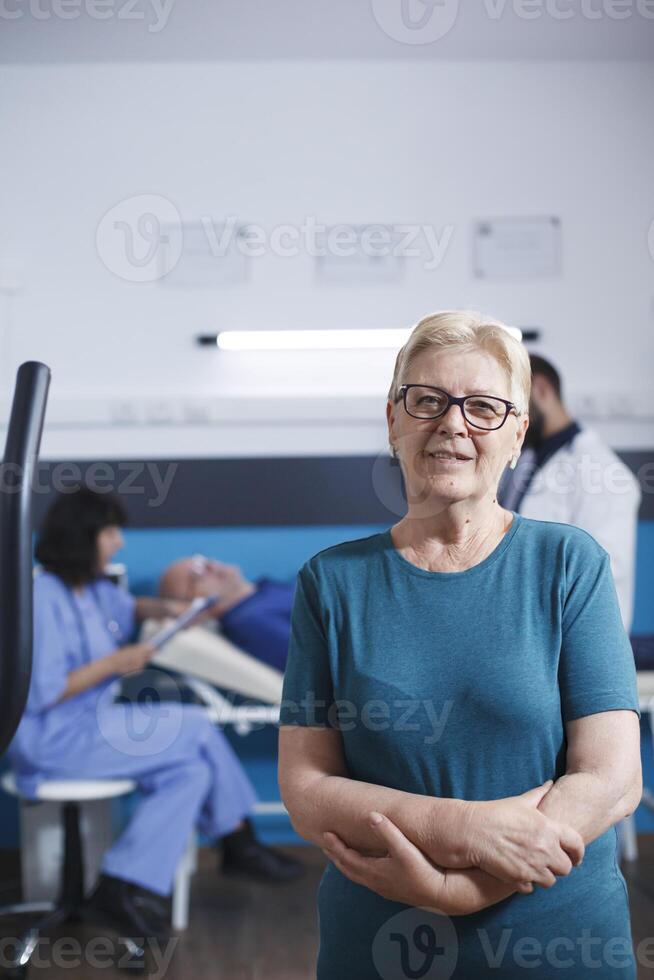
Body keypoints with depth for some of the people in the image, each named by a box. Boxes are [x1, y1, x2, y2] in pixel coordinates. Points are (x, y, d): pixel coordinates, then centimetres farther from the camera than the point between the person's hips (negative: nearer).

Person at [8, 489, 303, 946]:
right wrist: (115, 663, -19)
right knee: (197, 728, -13)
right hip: (55, 739, -10)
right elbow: (42, 693, -24)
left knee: (191, 770, -6)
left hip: (92, 721, 10)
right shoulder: (42, 598, -21)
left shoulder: (95, 589, 8)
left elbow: (127, 607, 33)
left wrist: (163, 607, 11)